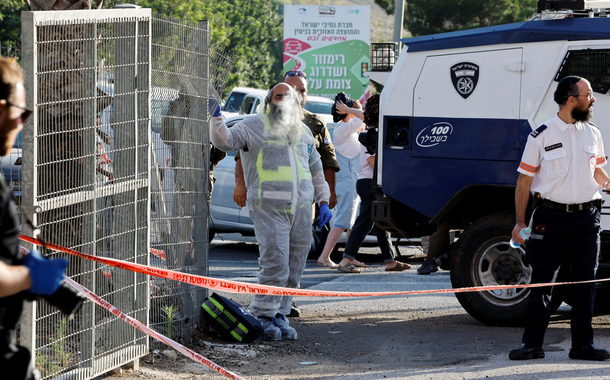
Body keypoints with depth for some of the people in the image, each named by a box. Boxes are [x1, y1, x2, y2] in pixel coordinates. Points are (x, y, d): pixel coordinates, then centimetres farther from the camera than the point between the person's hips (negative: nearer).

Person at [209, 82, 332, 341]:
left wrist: (323, 201, 20)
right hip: (268, 210, -6)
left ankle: (280, 315, 15)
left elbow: (316, 169, 27)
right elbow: (225, 141, -12)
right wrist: (216, 118, -28)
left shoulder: (304, 132, 19)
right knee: (275, 265, -13)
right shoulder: (254, 127, 1)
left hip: (301, 210, 6)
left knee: (293, 269, 6)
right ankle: (263, 316, -2)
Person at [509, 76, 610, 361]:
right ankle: (532, 345, 6)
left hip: (586, 217, 4)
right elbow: (525, 180, 1)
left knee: (586, 282, 3)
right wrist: (520, 222, -3)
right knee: (541, 282, 0)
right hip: (551, 217, -4)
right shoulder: (542, 136, -2)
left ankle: (583, 345, 10)